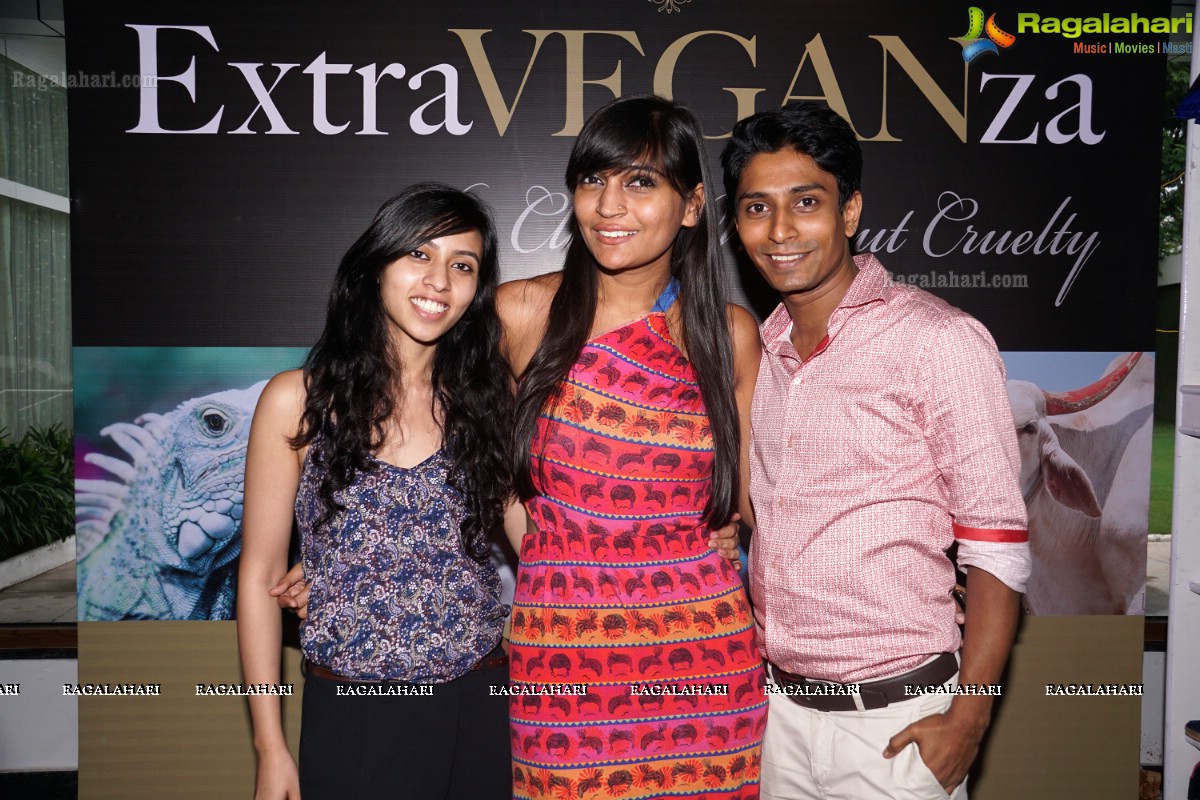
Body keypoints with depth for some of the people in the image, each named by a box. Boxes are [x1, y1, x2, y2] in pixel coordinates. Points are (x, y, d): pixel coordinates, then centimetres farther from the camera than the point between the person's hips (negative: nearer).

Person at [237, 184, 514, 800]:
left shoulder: (488, 398, 0)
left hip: (482, 710, 2)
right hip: (351, 711, -2)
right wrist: (270, 748, -2)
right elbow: (260, 576, -2)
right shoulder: (298, 401, -6)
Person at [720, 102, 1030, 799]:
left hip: (895, 718, -5)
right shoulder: (761, 348, 4)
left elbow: (997, 544, -12)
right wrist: (747, 674, 10)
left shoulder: (940, 341, -13)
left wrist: (969, 716, -14)